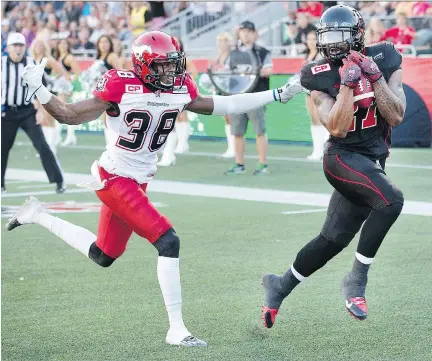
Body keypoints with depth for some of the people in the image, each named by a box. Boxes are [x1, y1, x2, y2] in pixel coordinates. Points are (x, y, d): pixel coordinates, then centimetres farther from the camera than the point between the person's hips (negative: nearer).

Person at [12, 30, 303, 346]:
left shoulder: (179, 89, 0)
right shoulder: (121, 88, -18)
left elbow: (220, 106, 10)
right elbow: (70, 116, -11)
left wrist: (277, 95, 9)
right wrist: (37, 89, -26)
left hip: (138, 183, 8)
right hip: (114, 179, -8)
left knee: (103, 257, 20)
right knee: (168, 242, -18)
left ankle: (37, 215, 37)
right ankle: (177, 330, -10)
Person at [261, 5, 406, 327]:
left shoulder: (384, 60, 0)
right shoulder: (322, 76, -6)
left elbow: (396, 116, -7)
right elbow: (337, 128, -15)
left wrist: (375, 77, -16)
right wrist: (347, 83, -22)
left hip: (372, 162, 4)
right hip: (343, 158, -4)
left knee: (333, 239, 8)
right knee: (391, 200, -30)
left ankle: (281, 285, 29)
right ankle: (356, 281, -19)